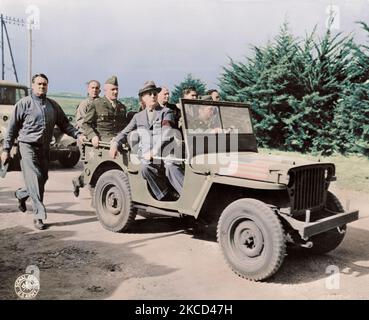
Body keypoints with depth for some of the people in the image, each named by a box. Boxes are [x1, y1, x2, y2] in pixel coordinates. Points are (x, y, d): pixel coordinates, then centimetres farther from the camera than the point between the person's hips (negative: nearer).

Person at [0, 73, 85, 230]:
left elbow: (64, 124, 12)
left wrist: (77, 135, -4)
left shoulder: (53, 105, 10)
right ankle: (39, 215, -7)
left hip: (45, 147, 6)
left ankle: (21, 194, 43)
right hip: (28, 146, -5)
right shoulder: (24, 104, -3)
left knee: (43, 178, 14)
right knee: (35, 179, -12)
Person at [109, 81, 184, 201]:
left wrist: (155, 152, -18)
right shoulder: (138, 116, 21)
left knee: (171, 167, -35)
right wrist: (114, 143, -1)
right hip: (145, 154, 2)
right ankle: (165, 197, -20)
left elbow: (166, 134, -5)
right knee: (145, 168, -32)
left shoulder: (166, 112, 9)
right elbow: (125, 132, 21)